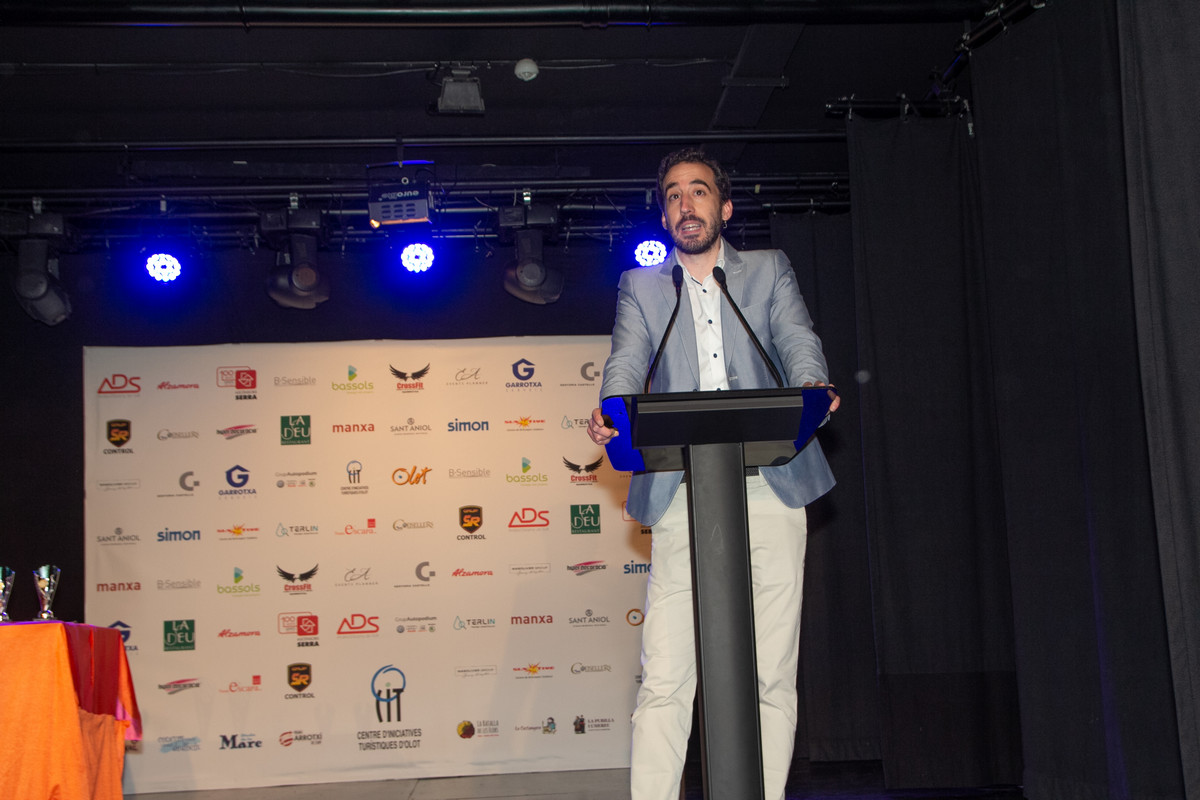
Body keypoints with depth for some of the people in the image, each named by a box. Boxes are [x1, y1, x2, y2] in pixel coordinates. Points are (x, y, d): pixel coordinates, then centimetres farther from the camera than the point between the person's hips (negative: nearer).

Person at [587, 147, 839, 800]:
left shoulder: (770, 270, 19)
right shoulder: (640, 287, 19)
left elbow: (799, 341, 4)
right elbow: (626, 361, 2)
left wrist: (812, 386, -20)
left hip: (770, 488, 1)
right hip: (682, 495, 0)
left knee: (772, 675, 0)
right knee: (663, 679, -8)